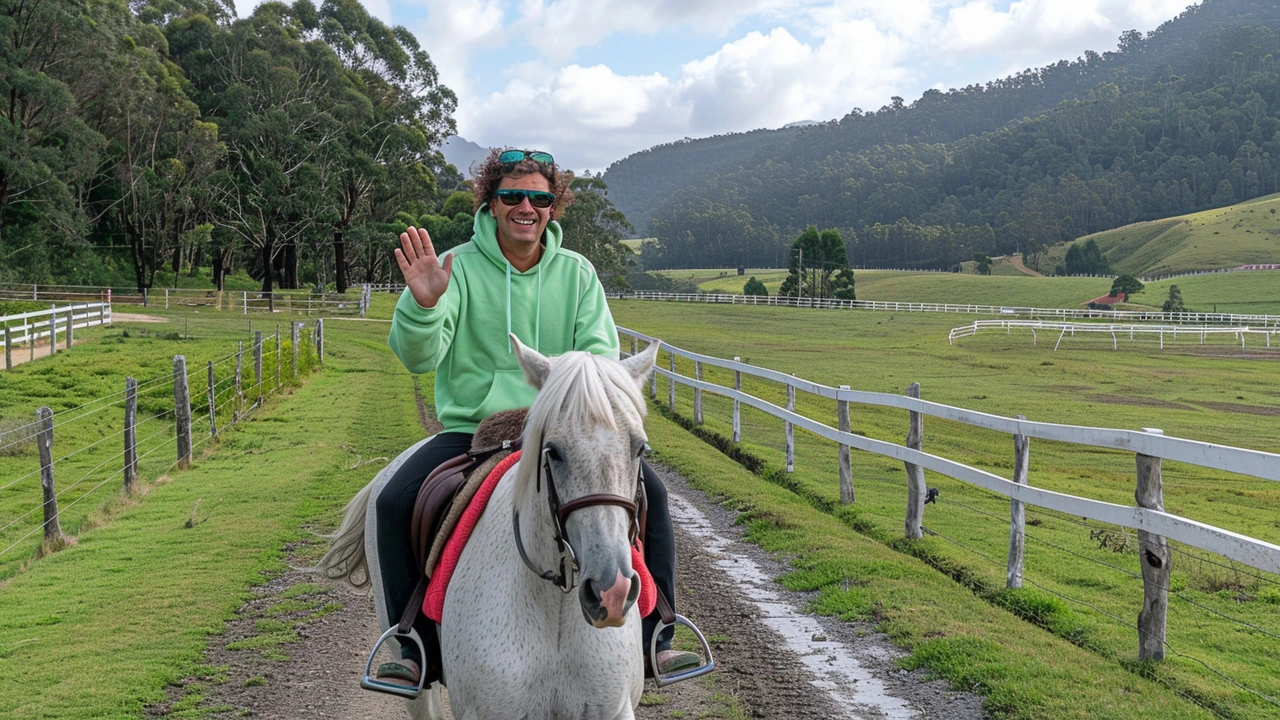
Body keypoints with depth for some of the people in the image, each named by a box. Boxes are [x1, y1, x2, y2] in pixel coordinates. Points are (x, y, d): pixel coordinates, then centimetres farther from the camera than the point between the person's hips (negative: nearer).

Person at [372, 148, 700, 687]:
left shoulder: (576, 272, 4)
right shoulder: (459, 267, -5)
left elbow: (601, 351, -3)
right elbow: (418, 355, -16)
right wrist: (422, 303, -37)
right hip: (470, 429, -1)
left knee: (649, 490, -16)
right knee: (395, 502, -23)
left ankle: (654, 638, -3)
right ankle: (415, 645, -5)